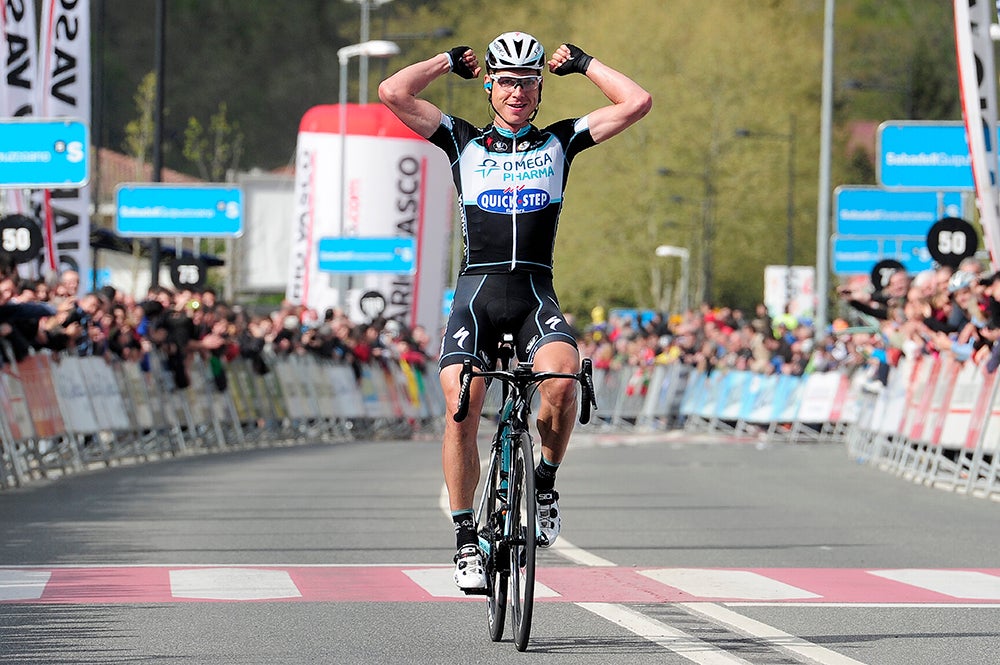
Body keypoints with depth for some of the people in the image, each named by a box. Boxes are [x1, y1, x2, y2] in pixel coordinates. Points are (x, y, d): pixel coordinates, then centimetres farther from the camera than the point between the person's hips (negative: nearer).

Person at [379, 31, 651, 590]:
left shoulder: (560, 142, 13)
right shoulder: (464, 141, 11)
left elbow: (637, 103, 5)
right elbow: (393, 92, 1)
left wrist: (582, 63, 13)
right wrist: (451, 61, 13)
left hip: (536, 297, 0)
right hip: (476, 295, 0)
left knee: (562, 377, -31)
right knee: (461, 411, -20)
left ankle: (546, 481, -5)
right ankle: (467, 539, -7)